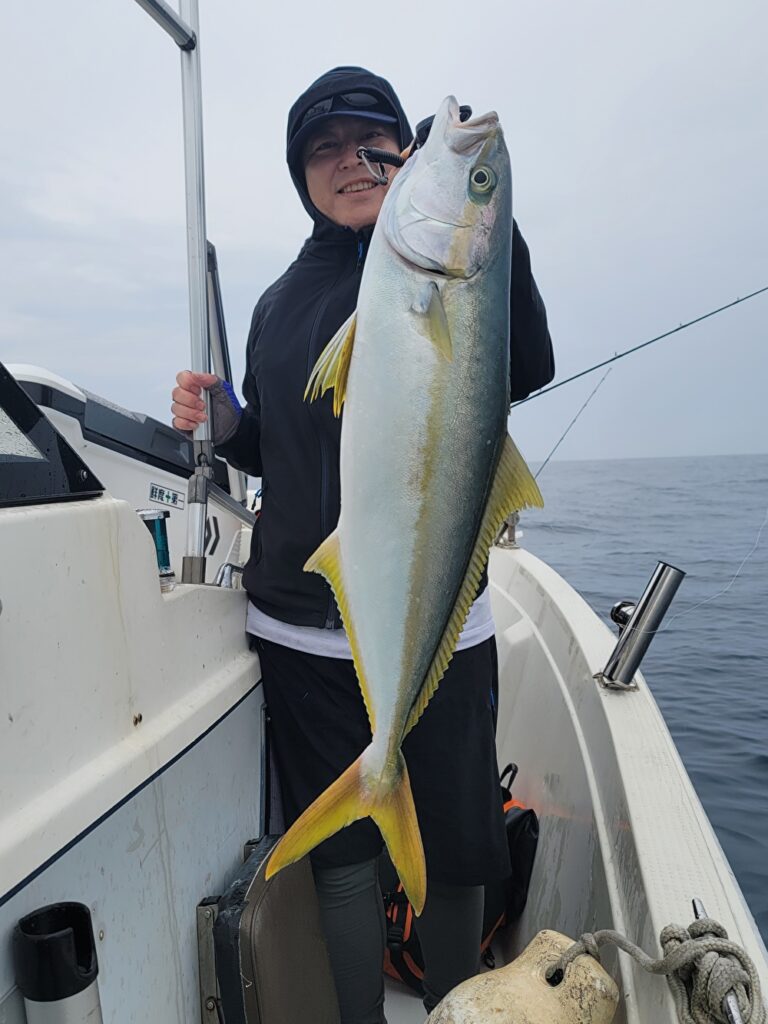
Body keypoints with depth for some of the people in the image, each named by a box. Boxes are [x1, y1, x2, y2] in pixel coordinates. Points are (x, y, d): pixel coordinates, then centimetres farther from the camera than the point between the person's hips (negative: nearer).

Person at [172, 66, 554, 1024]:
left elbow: (526, 372, -18)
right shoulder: (280, 302, 13)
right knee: (338, 847, 14)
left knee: (450, 852, 11)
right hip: (300, 622, 3)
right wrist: (223, 422, 0)